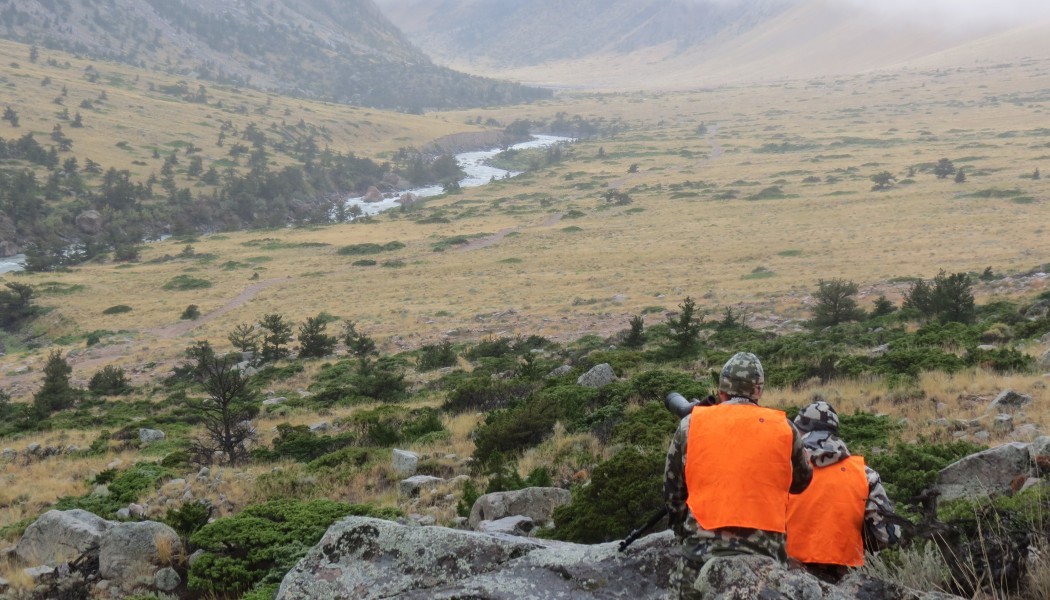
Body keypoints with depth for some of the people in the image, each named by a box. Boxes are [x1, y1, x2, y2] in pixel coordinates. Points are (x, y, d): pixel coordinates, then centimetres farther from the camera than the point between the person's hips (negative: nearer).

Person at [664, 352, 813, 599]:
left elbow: (672, 491, 10)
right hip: (765, 551, 1)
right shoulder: (783, 428, 4)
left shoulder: (691, 424, 3)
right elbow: (801, 481, 21)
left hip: (703, 551, -1)